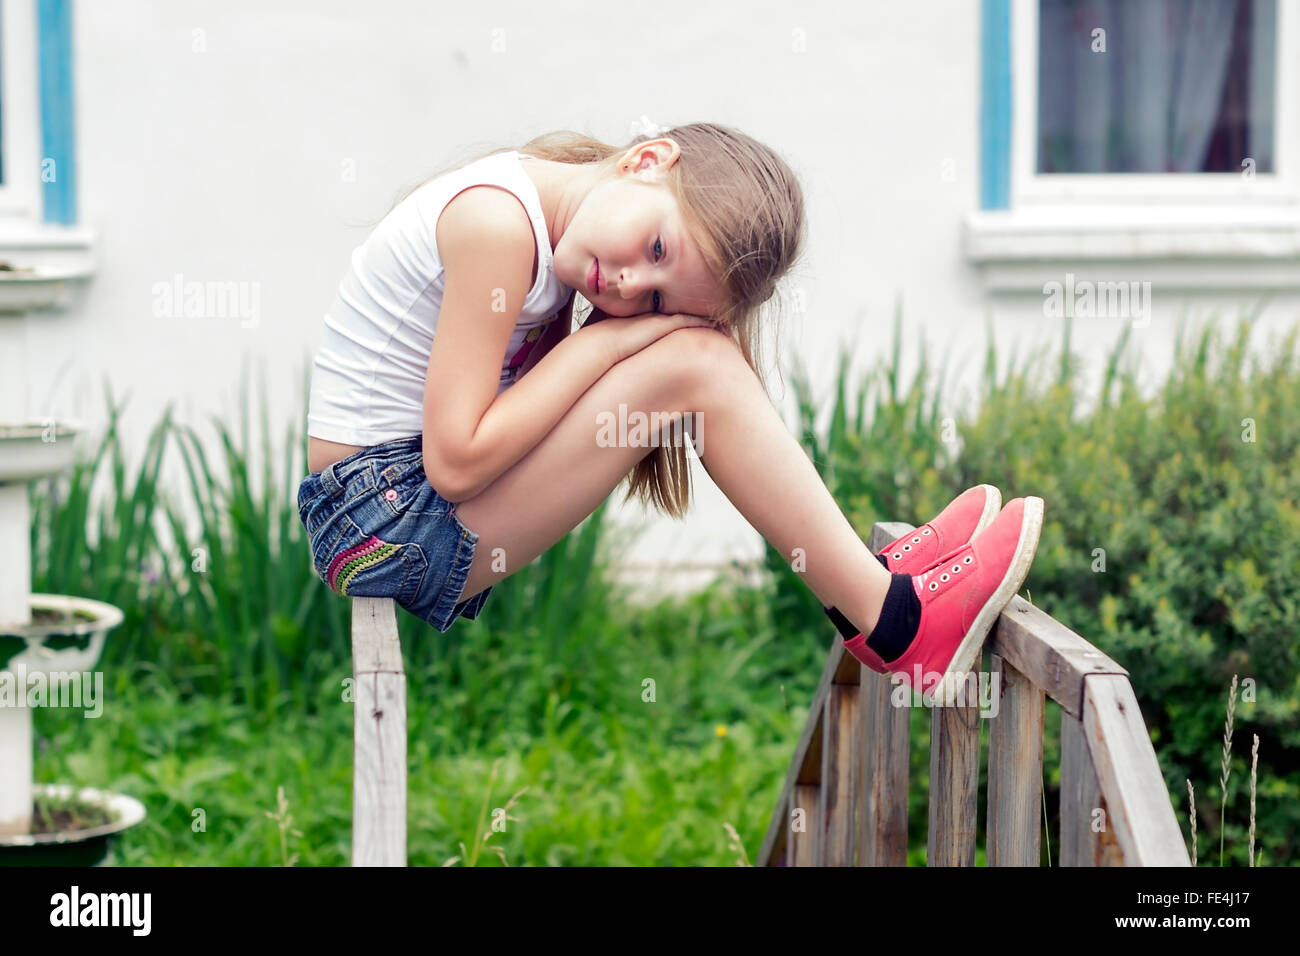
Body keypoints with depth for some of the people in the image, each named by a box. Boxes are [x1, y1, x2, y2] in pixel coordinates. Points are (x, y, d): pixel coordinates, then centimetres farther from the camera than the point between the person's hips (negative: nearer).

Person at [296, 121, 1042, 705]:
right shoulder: (497, 220, -23)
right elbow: (455, 462, -25)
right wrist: (602, 342, -18)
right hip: (387, 522, -9)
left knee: (683, 343, 6)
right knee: (692, 365, -17)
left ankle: (861, 569, 13)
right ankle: (891, 623, -7)